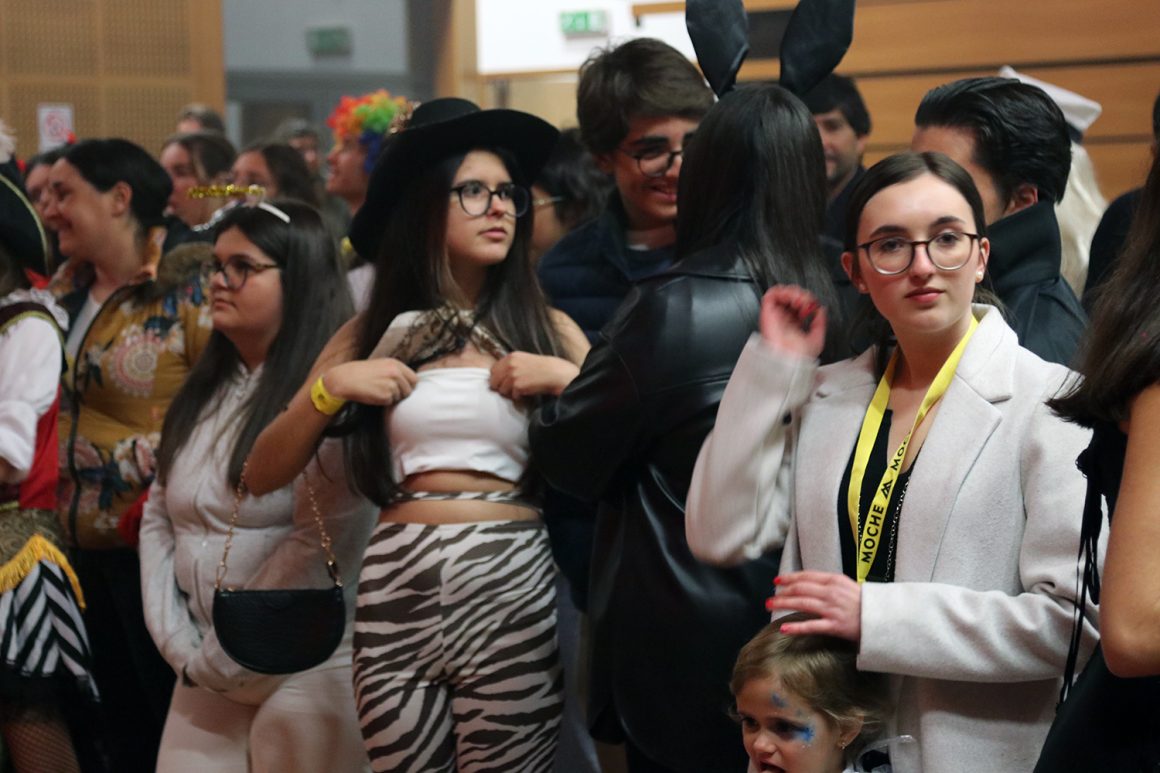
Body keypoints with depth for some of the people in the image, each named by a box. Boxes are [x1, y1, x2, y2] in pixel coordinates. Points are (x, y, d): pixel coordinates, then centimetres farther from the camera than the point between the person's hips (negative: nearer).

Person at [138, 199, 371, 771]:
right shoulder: (202, 395, 13)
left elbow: (320, 543, -16)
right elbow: (159, 520, 12)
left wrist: (221, 658, -11)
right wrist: (178, 644, -1)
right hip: (203, 676, 6)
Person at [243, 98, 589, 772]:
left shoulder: (548, 329, 8)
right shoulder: (374, 333, 9)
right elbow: (264, 477, 8)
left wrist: (569, 380, -10)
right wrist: (330, 387, -5)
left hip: (513, 590, -1)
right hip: (396, 592, 1)